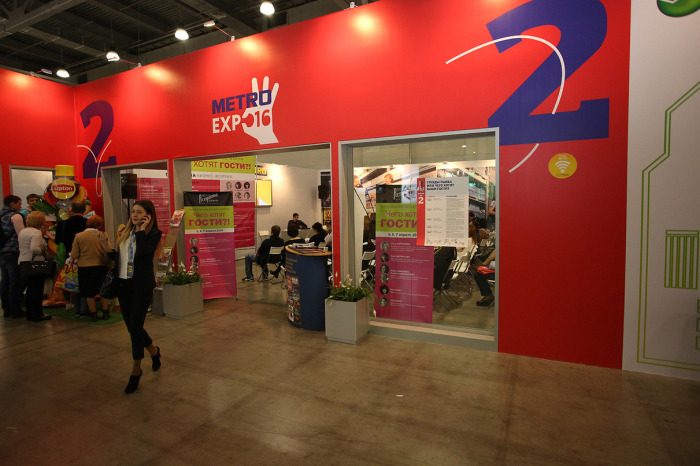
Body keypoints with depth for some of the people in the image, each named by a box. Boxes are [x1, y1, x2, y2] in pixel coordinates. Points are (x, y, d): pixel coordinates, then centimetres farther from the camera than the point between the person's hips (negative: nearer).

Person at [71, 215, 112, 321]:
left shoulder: (78, 236, -5)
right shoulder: (103, 235, -7)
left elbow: (74, 255, -5)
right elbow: (109, 251, -8)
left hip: (84, 268, 0)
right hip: (101, 267, 0)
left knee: (89, 292, 12)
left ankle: (93, 314, 18)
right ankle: (105, 312, 19)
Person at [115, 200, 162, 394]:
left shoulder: (154, 233, -8)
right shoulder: (126, 232, 11)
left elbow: (144, 252, -25)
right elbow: (118, 256, 16)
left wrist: (142, 230, -17)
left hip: (142, 285, -6)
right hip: (123, 284, 6)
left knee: (135, 327, -3)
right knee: (131, 326, 13)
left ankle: (136, 369, 13)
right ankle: (154, 351, 38)